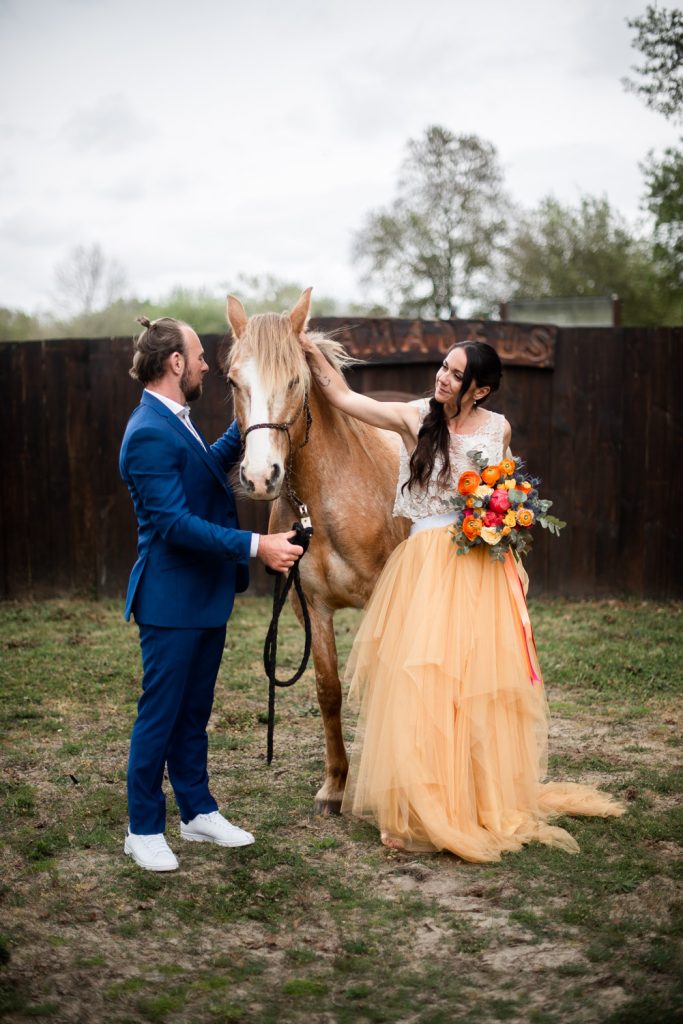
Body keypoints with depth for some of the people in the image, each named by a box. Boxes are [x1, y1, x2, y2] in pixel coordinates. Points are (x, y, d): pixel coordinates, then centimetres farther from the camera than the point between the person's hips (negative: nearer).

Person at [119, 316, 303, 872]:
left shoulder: (176, 423, 11)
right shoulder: (150, 434, -21)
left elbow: (210, 465, 32)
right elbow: (175, 524, -27)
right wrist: (256, 546, -30)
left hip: (205, 595, 10)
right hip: (172, 600, -10)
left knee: (193, 713, 18)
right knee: (160, 716, 3)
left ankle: (199, 812, 30)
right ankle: (144, 830, 16)